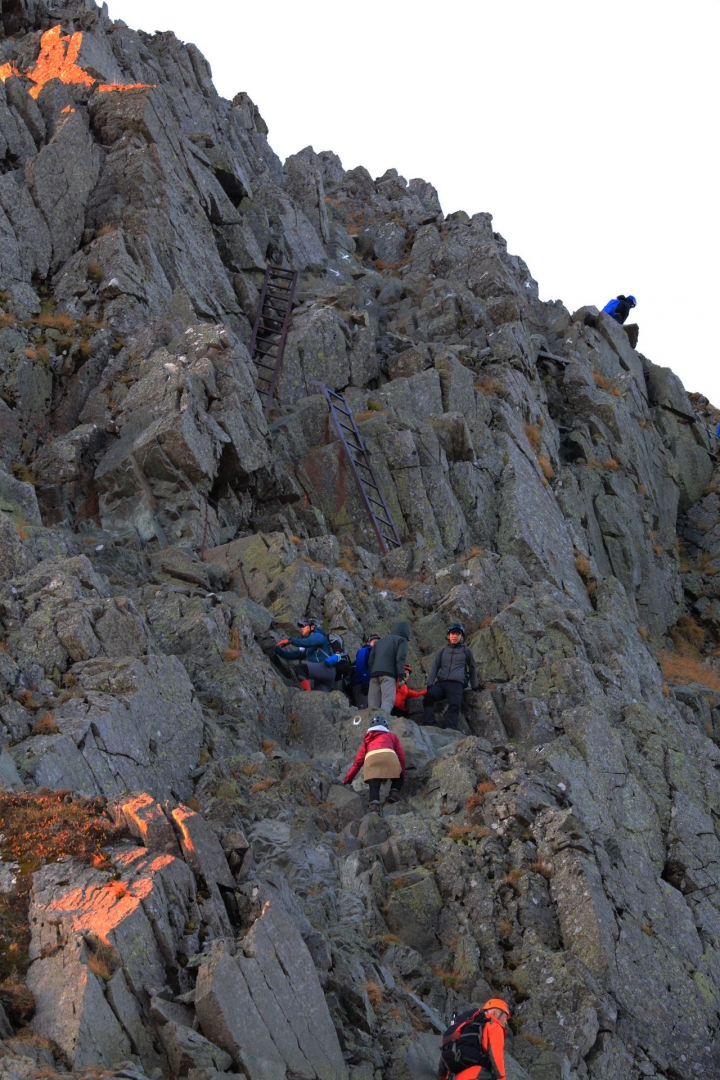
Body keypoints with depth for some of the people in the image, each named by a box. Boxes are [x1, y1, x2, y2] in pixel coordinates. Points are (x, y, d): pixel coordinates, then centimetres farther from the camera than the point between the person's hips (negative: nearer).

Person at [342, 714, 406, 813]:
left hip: (371, 758, 1)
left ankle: (374, 806, -35)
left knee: (374, 786, -8)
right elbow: (401, 756, 24)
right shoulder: (392, 736, 35)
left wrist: (347, 780, 38)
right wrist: (402, 773, 31)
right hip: (389, 755, -1)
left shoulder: (367, 740, 38)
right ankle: (394, 792, -7)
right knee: (398, 778, 23)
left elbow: (358, 761, 35)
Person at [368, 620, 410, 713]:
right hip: (388, 673, -6)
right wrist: (401, 676, -7)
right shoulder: (401, 640, 12)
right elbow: (400, 658, -4)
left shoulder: (380, 641, 31)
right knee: (387, 701, -18)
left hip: (374, 673, 6)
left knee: (373, 704, 1)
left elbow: (371, 660, 22)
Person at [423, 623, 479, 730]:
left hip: (457, 684, -2)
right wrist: (429, 684, 9)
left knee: (454, 706, -26)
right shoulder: (443, 651, 22)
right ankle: (428, 725, -34)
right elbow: (435, 667, 22)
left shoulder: (466, 651, 15)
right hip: (441, 683, 2)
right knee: (428, 696, -27)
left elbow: (472, 669, 24)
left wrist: (474, 686, 26)